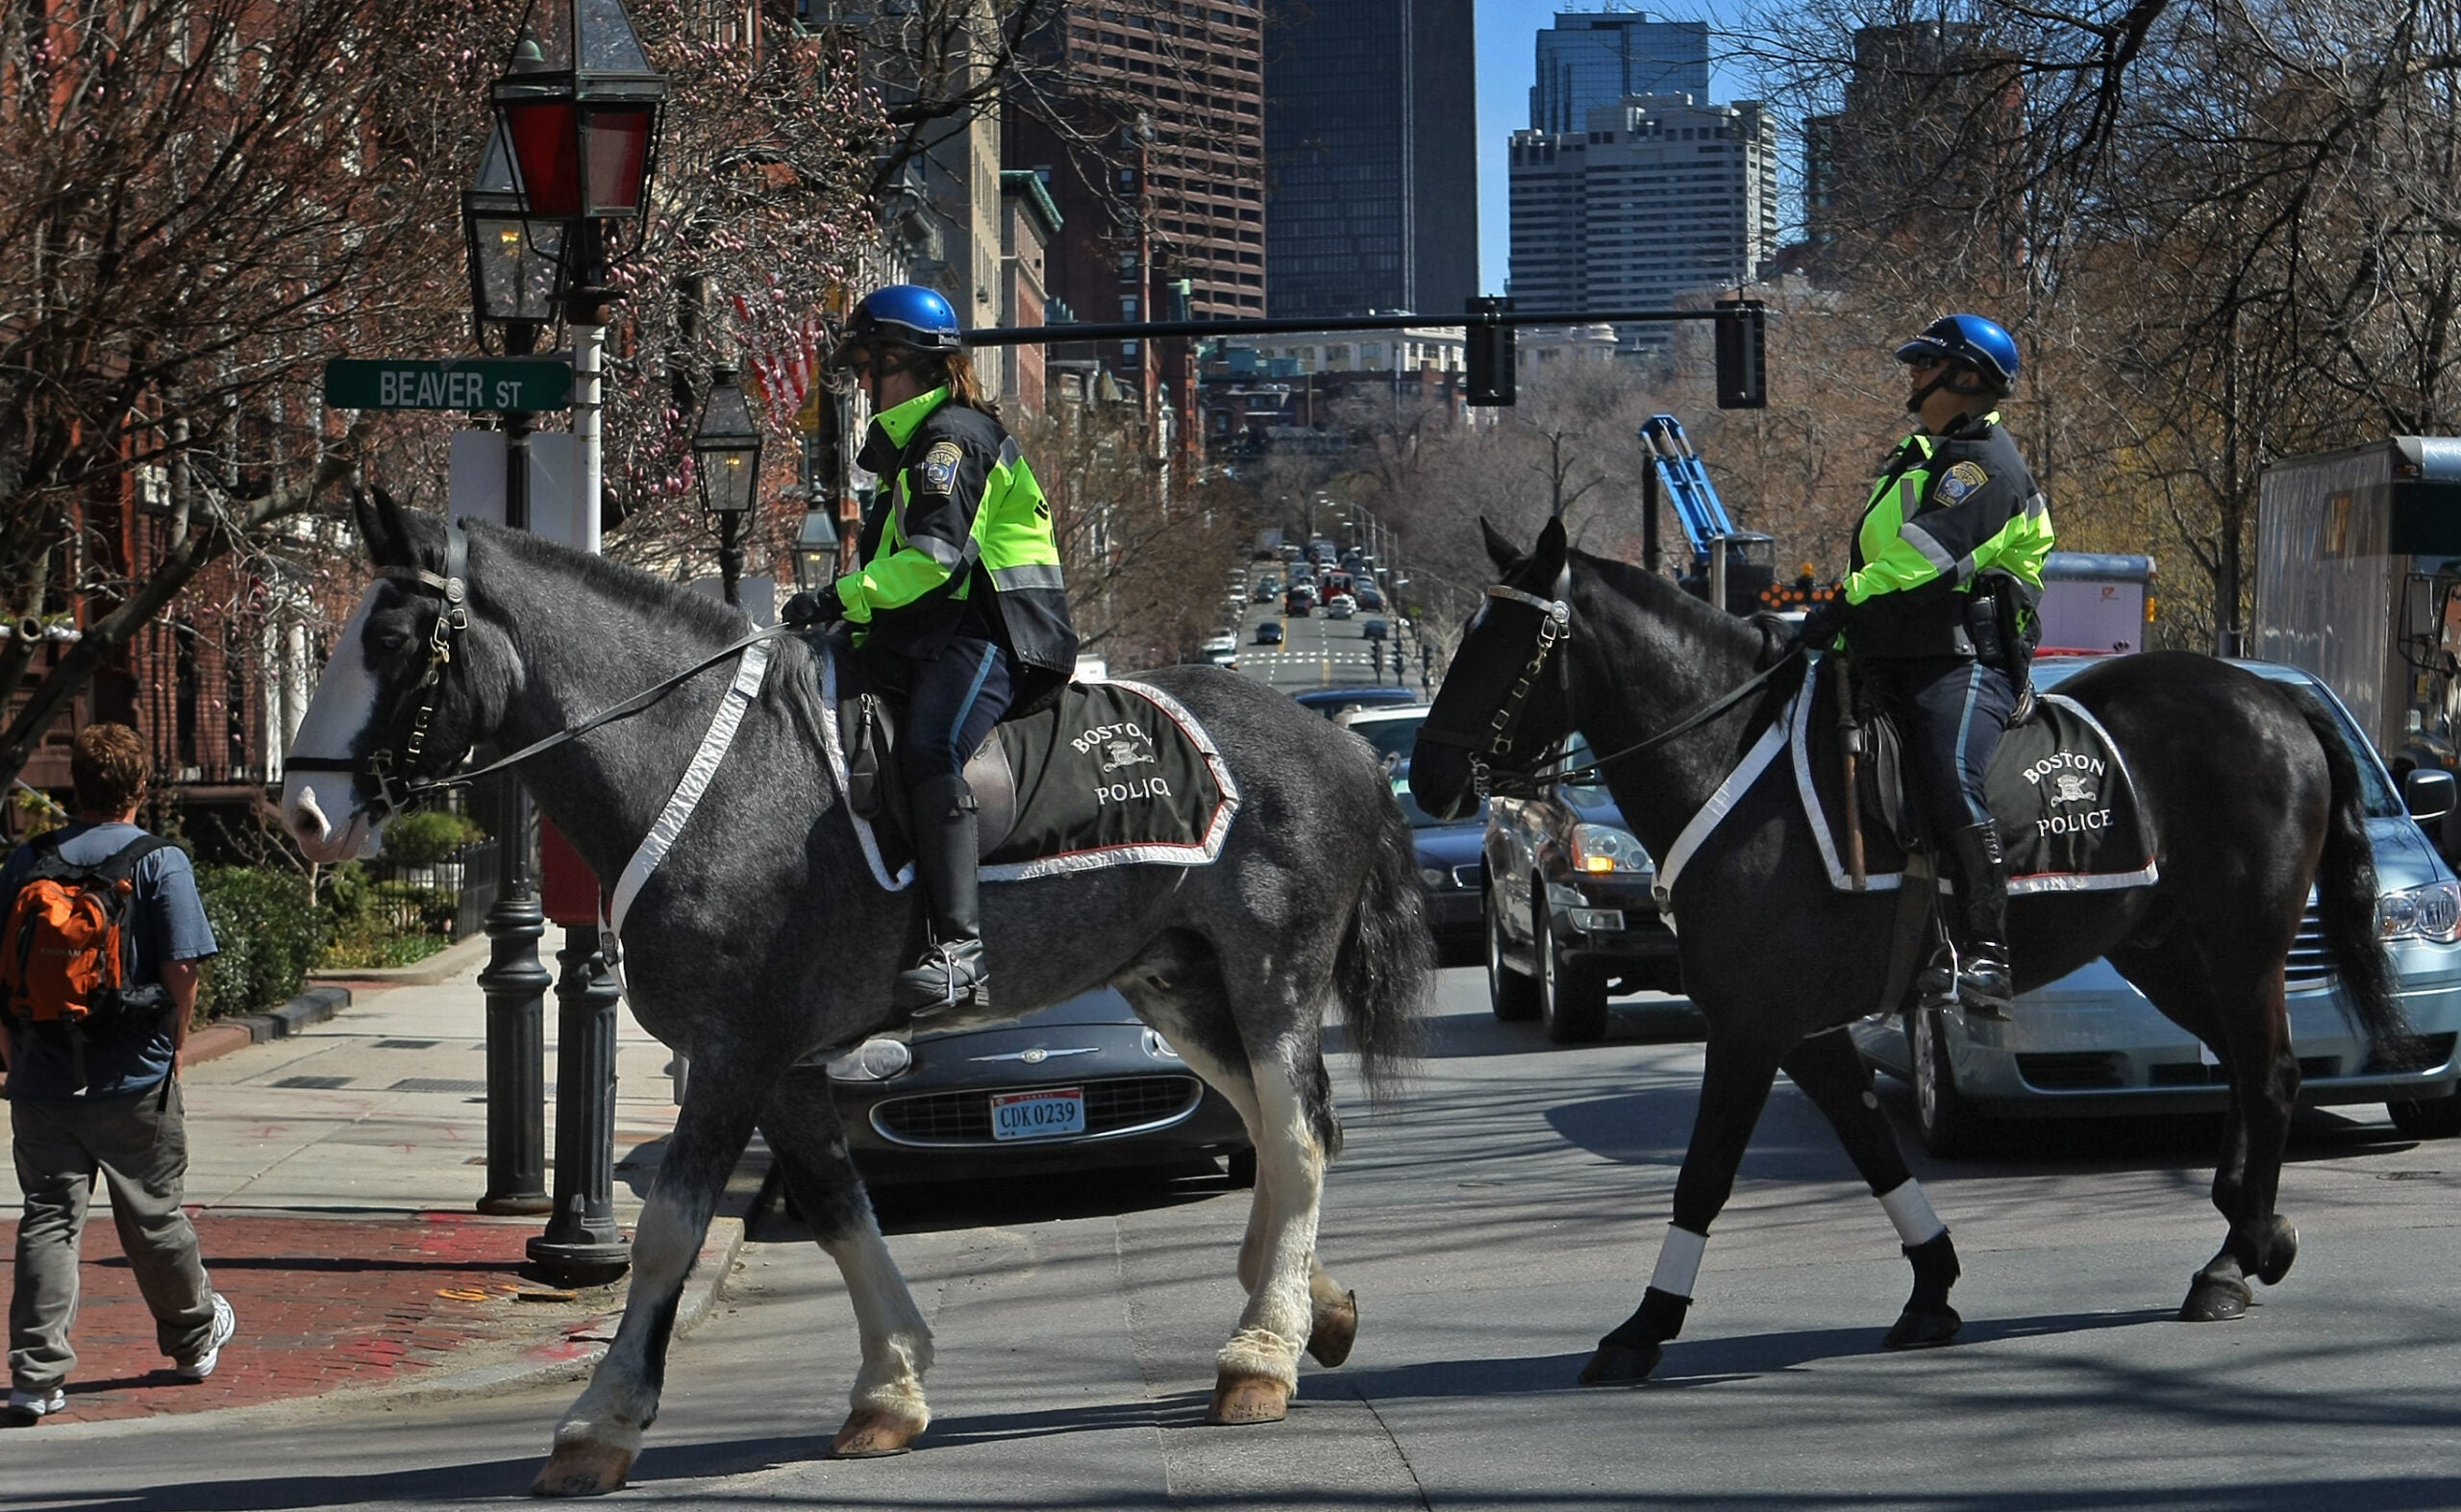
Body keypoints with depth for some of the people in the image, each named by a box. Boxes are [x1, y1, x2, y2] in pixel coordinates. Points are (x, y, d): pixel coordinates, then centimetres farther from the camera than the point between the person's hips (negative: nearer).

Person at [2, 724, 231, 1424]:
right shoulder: (161, 862, -6)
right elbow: (183, 969, -12)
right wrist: (172, 1046, 3)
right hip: (134, 1078, -2)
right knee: (153, 1216, 13)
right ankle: (194, 1336, 34)